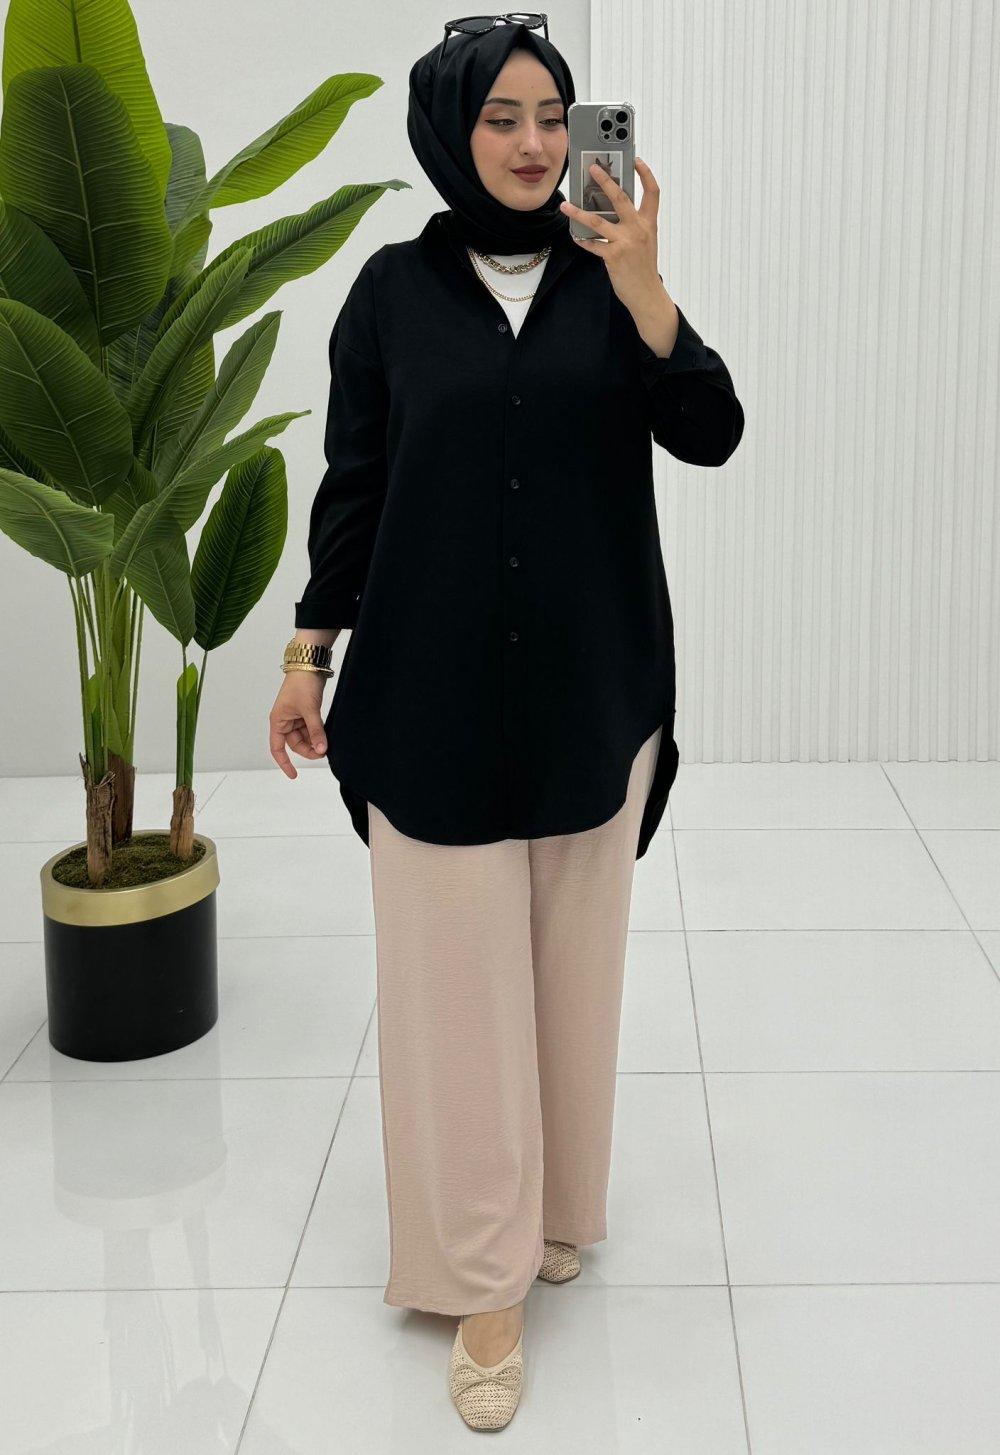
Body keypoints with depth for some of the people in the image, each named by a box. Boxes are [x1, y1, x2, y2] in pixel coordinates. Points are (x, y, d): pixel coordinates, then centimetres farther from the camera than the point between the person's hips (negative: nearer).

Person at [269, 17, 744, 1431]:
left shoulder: (610, 280, 3)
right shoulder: (393, 290, 0)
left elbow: (709, 435, -9)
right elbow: (351, 482, 4)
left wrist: (641, 284, -21)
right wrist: (308, 649, 2)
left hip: (591, 687, 2)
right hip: (435, 690, -1)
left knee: (573, 956, 12)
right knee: (457, 971, 1)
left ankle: (556, 1202, 33)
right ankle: (486, 1273, 11)